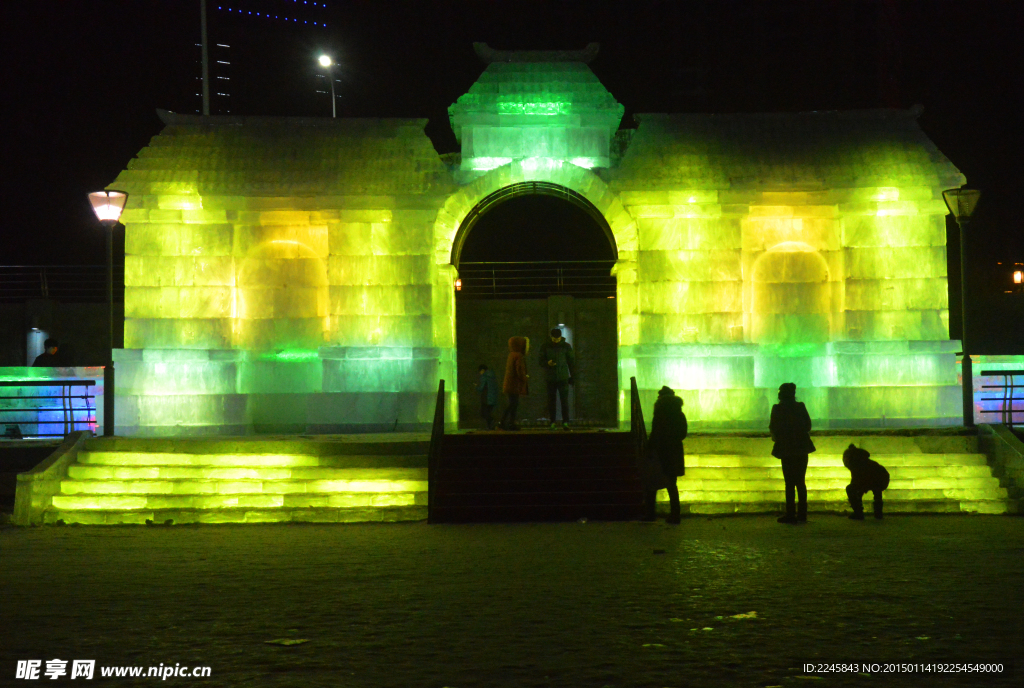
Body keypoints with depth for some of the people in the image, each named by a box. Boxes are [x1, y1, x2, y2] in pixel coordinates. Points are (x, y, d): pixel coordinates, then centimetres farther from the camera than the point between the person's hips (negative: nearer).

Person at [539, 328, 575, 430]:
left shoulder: (566, 346, 4)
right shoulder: (545, 347, 5)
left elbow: (571, 361, 9)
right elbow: (541, 361, 6)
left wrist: (572, 376, 6)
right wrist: (547, 363, -17)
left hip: (563, 378, -1)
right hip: (550, 378, 1)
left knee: (564, 400, -8)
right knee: (551, 401, 3)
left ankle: (565, 422, -7)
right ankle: (552, 422, 10)